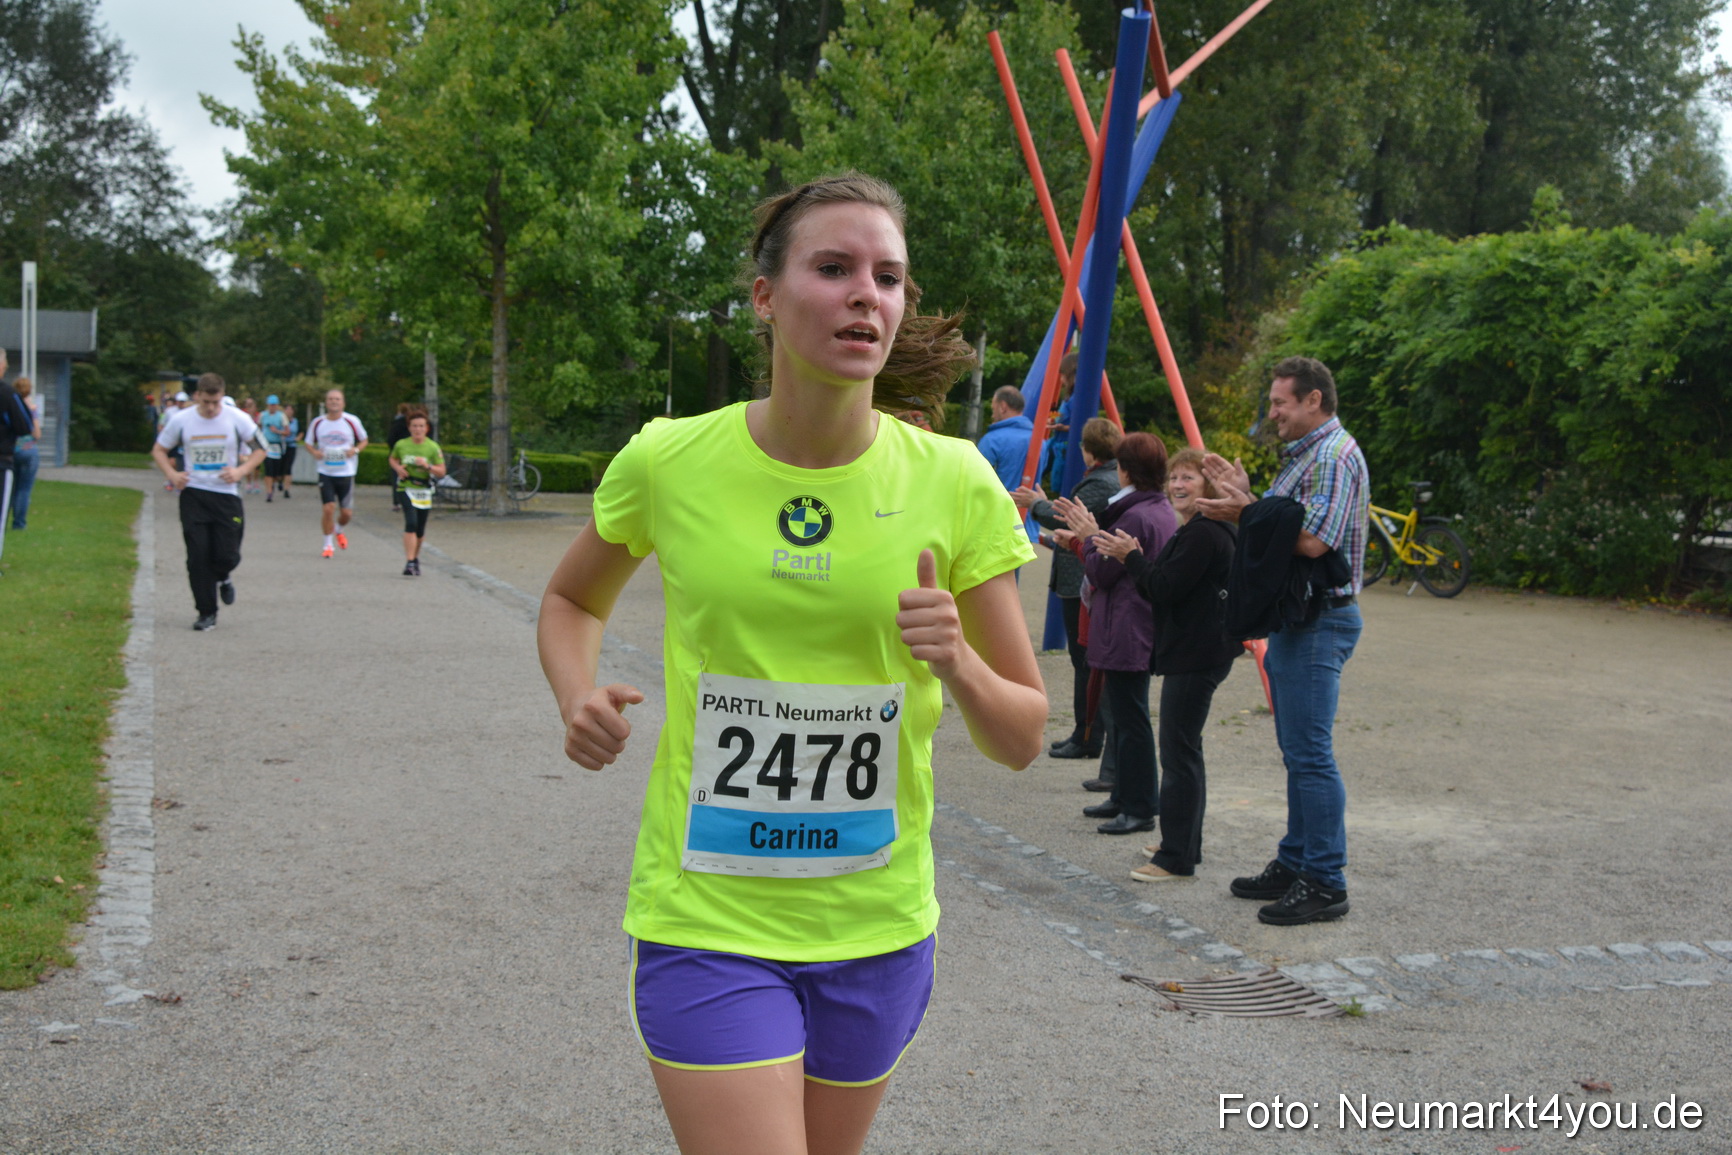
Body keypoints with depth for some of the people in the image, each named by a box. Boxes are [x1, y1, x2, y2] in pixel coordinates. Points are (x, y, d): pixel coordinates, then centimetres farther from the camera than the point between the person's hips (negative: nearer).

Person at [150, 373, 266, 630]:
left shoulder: (238, 419, -5)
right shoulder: (181, 420, -2)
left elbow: (260, 449, 4)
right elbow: (158, 449, 11)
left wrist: (241, 470, -11)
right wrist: (171, 474, -5)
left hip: (227, 493, -1)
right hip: (193, 495, 1)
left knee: (227, 555, -5)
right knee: (197, 556, -3)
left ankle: (223, 578, 33)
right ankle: (206, 613, 8)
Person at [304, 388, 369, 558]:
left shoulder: (352, 421, -3)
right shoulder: (317, 423, 0)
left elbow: (364, 440, 9)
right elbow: (309, 444, 13)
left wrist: (356, 450, -12)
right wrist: (315, 452, -10)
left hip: (346, 473, 0)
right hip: (325, 473, 0)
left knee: (347, 513, 1)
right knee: (328, 508, -9)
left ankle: (339, 531, 36)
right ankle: (328, 544, 10)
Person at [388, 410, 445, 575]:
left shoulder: (433, 447, -5)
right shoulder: (401, 445, -1)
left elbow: (441, 472, -5)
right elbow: (393, 459, 19)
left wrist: (428, 466, -23)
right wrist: (398, 468, -2)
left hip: (424, 491, 1)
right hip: (406, 488, -1)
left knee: (420, 530, 10)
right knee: (411, 523, -20)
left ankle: (416, 558, 35)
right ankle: (409, 562, -20)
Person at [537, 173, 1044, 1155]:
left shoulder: (953, 483, -7)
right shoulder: (668, 462, -8)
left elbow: (1025, 739, -1)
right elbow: (574, 600, 13)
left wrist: (958, 667, -22)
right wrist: (578, 697, -7)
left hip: (877, 927, 2)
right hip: (705, 922, -2)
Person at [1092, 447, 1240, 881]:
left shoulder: (1205, 534, -17)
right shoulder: (1193, 531, 18)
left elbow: (1166, 589, -21)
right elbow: (1163, 588, 16)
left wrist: (1131, 556, -10)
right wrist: (1132, 557, 5)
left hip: (1196, 656, -12)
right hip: (1190, 652, 12)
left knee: (1178, 750, -9)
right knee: (1183, 748, 18)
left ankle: (1176, 858, -5)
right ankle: (1185, 842, 28)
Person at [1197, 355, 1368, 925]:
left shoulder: (1334, 456, -15)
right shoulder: (1304, 454, 18)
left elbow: (1312, 540, -25)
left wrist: (1247, 513, -17)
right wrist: (1243, 496, 7)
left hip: (1320, 621, -11)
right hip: (1294, 617, 11)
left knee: (1310, 753, -9)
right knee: (1297, 751, 15)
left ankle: (1326, 883, -3)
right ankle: (1295, 864, 24)